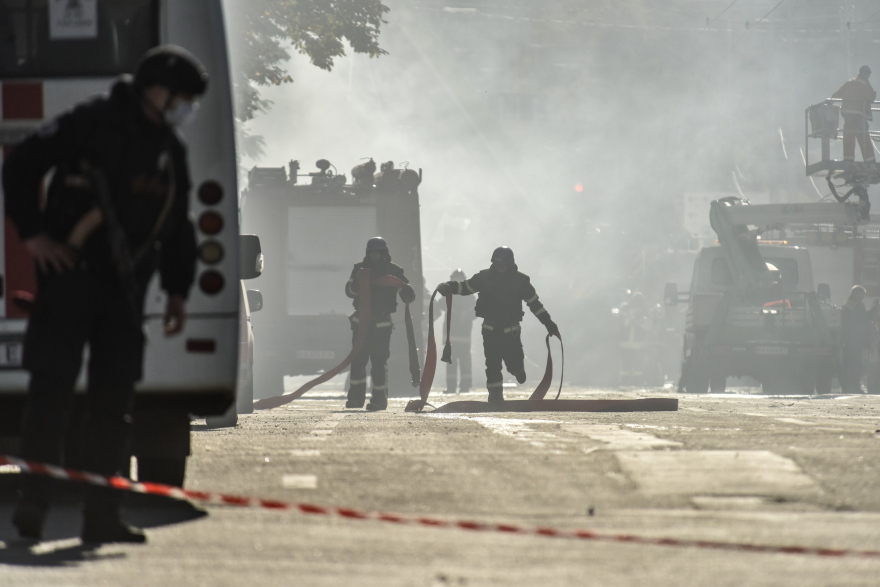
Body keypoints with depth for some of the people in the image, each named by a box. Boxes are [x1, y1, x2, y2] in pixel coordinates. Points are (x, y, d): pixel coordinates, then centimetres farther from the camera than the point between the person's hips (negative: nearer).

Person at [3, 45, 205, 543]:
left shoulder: (171, 151, 14)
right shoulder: (93, 124, -7)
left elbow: (179, 226, 23)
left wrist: (178, 290, 16)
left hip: (125, 290, 6)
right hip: (70, 279, -6)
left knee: (114, 399, 5)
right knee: (52, 390, -6)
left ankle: (102, 512, 8)